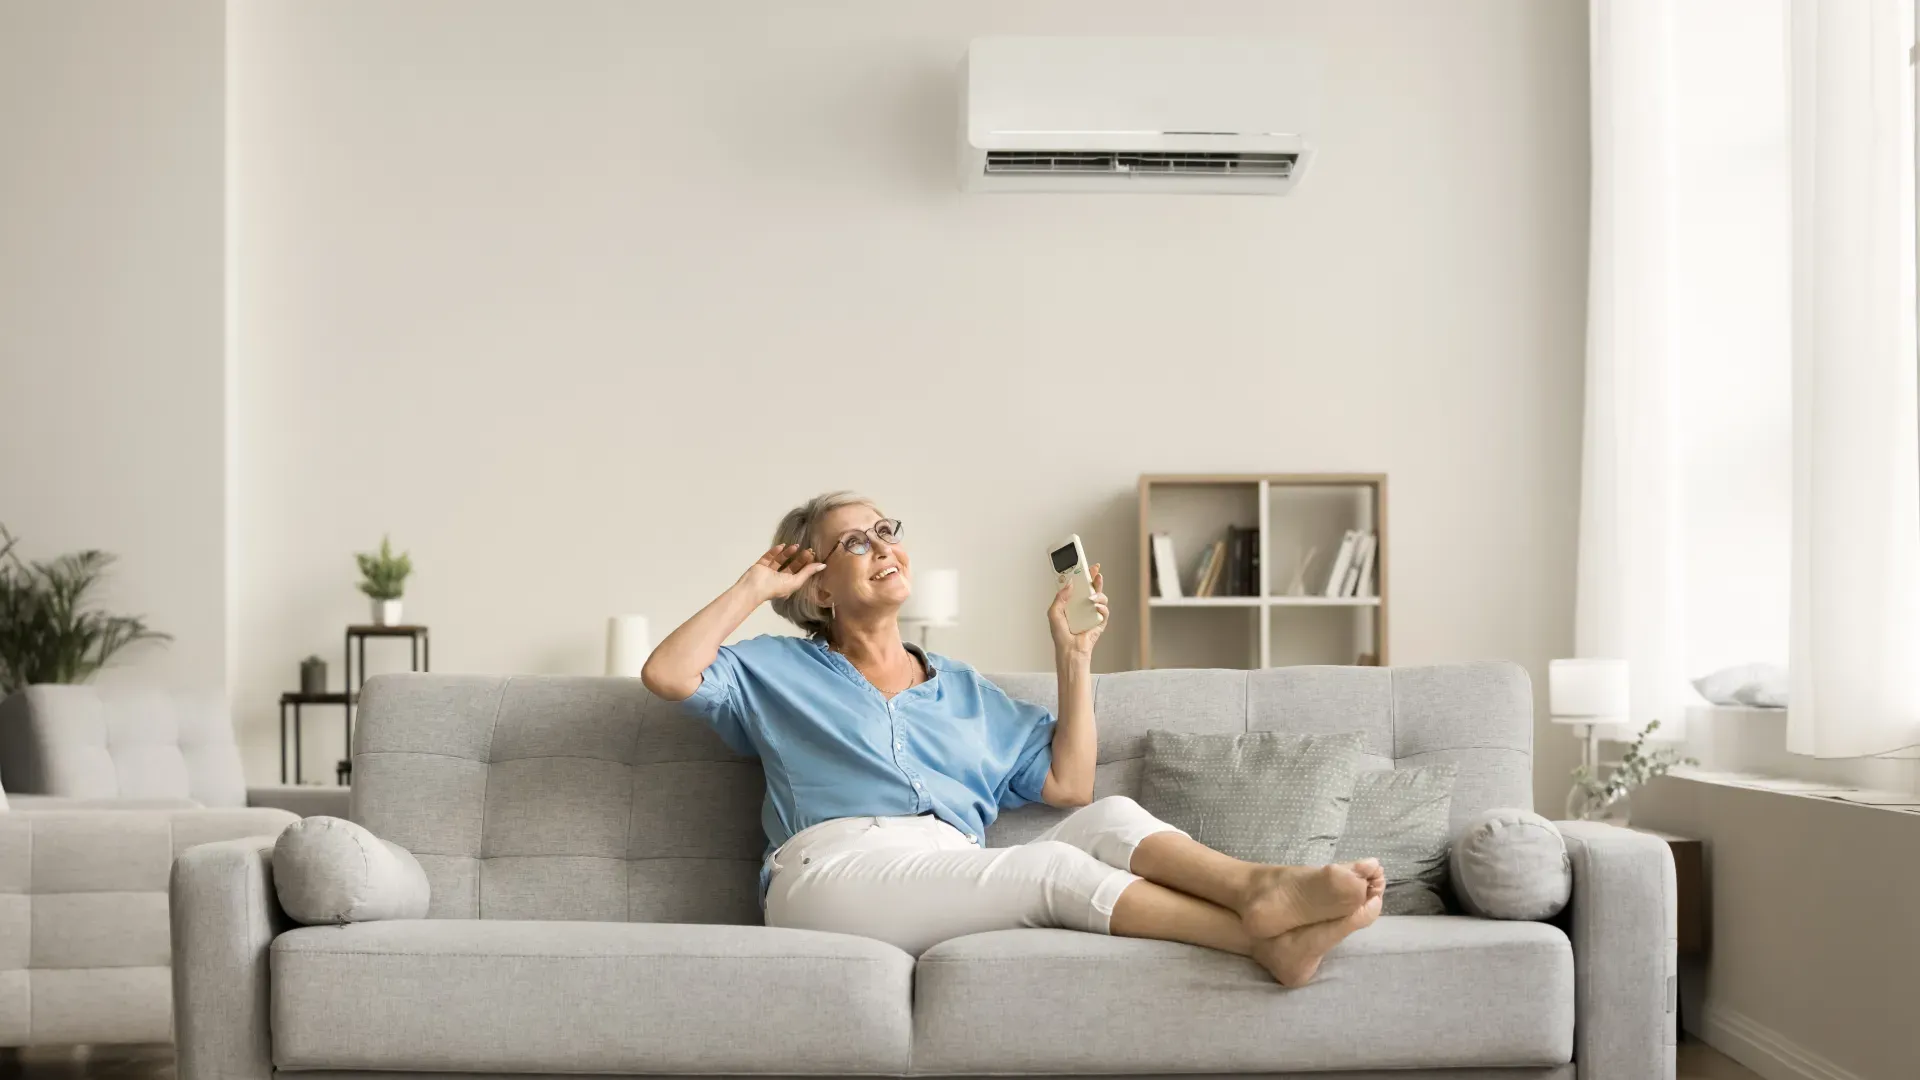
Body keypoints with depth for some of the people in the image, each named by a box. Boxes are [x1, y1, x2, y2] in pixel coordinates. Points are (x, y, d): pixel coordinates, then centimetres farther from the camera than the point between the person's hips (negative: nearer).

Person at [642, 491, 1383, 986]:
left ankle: (1259, 886, -51)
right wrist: (755, 586, 13)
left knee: (1108, 819, -24)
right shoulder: (778, 671, 21)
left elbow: (1069, 785, 19)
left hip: (955, 877, 5)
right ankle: (1264, 934, -46)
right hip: (836, 868, -4)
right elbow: (667, 674, 2)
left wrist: (1074, 654, 16)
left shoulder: (964, 691, 29)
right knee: (1056, 867, -30)